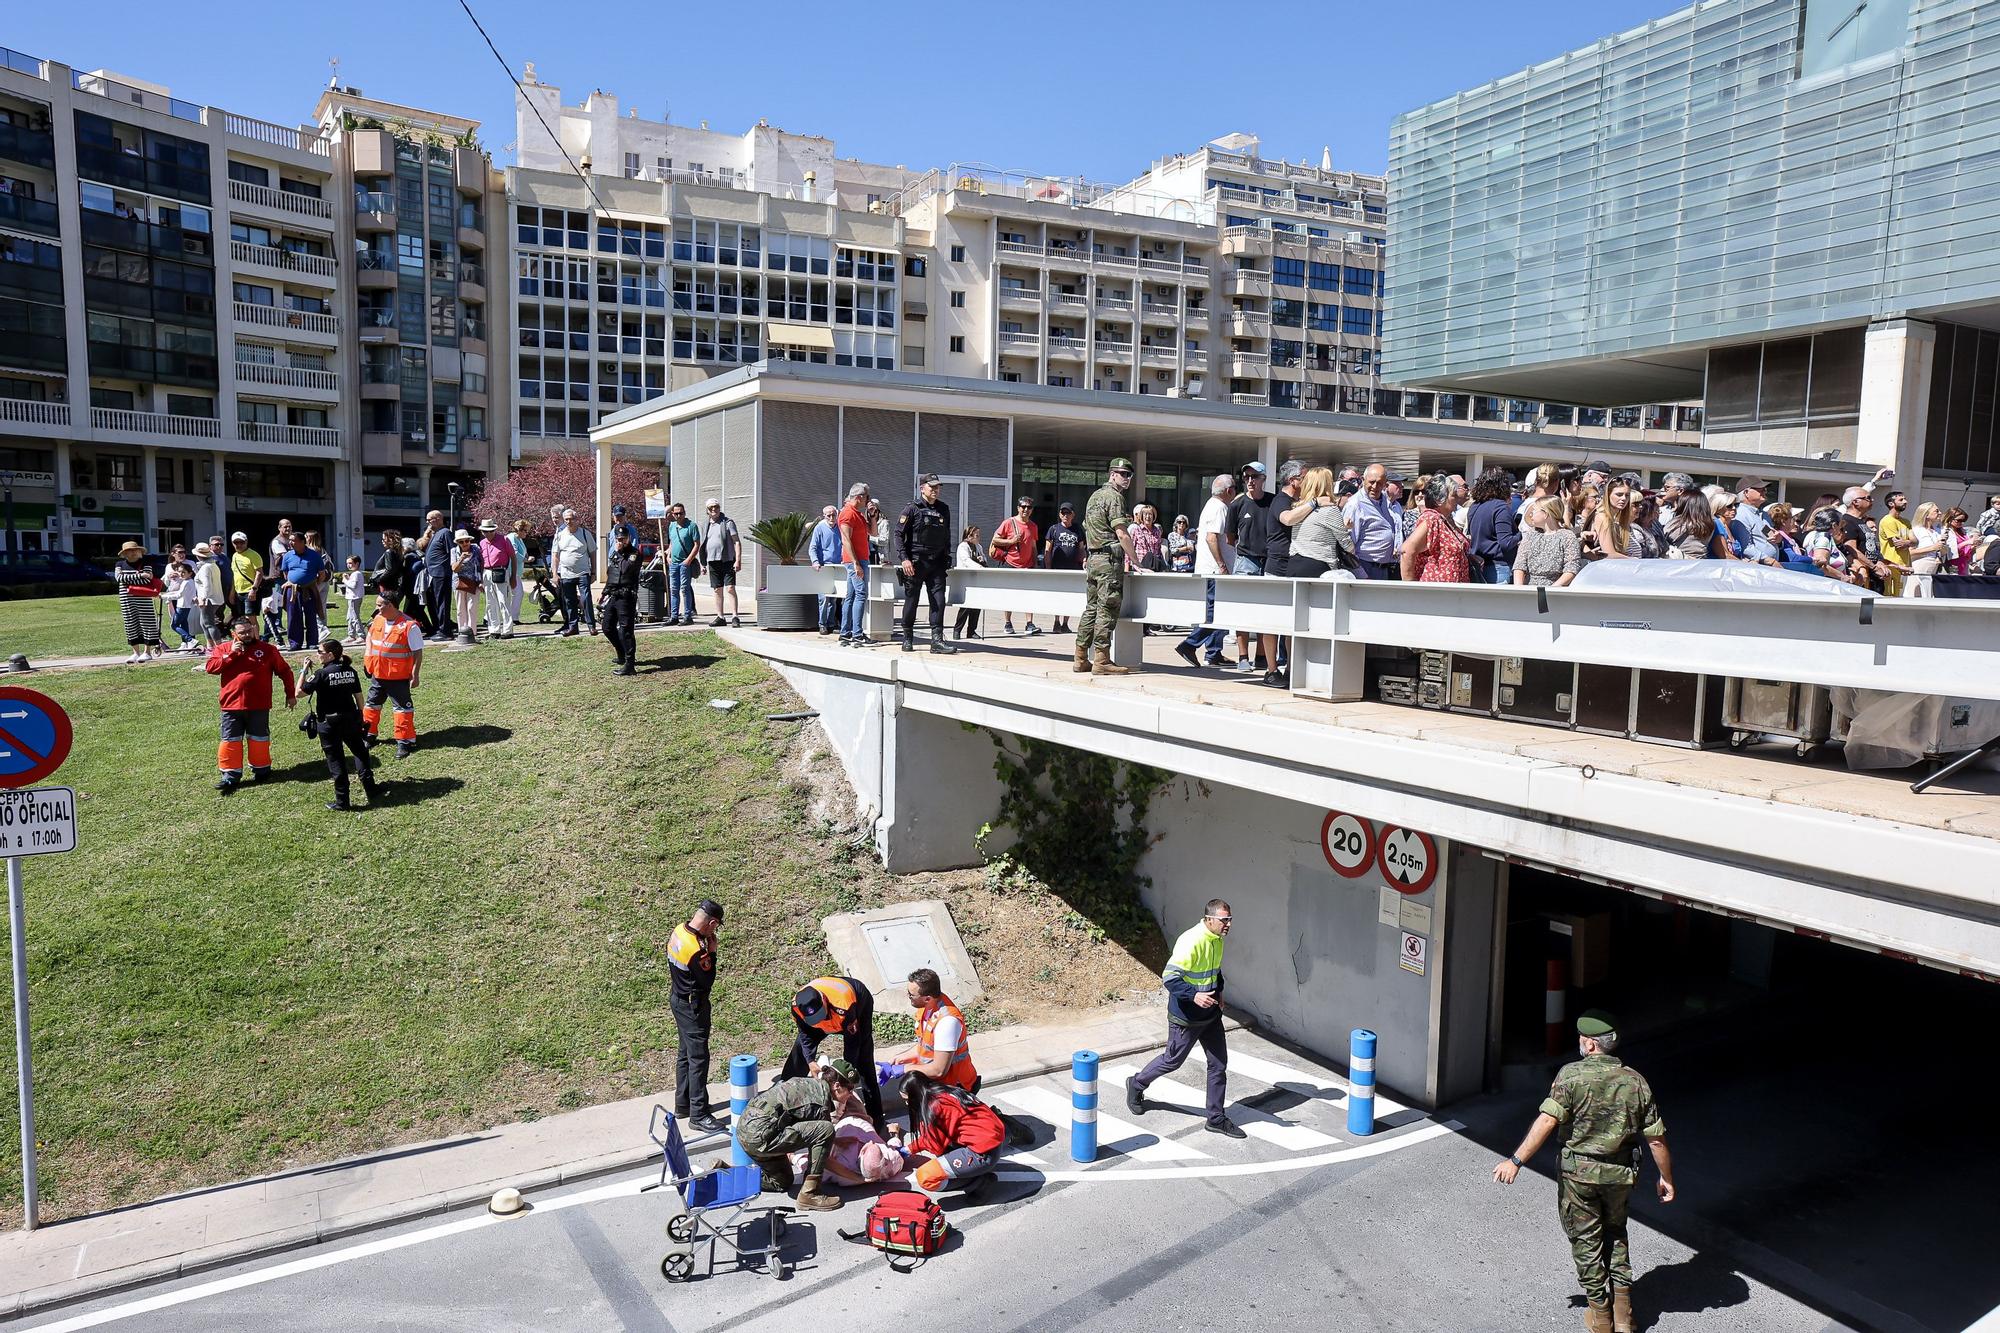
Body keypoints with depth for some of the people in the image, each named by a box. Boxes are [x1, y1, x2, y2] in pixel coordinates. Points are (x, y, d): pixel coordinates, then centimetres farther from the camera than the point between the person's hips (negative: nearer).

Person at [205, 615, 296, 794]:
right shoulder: (223, 649, 6)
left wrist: (290, 694, 6)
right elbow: (210, 667, -7)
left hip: (258, 706, -1)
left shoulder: (266, 649, 2)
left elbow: (285, 671, 7)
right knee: (230, 740, 2)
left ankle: (260, 769, 24)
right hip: (231, 706, 1)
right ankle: (230, 775, 7)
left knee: (258, 738, 10)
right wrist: (230, 654, -14)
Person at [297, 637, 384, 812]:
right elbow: (359, 696, 6)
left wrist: (304, 670, -3)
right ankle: (372, 792, 15)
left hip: (329, 723, -4)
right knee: (361, 754, 16)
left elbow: (300, 691, -12)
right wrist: (359, 716, 17)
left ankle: (342, 801, 9)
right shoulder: (351, 671, 1)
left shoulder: (321, 674, -15)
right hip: (351, 719, 4)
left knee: (336, 761, 4)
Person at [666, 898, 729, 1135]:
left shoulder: (679, 930, -4)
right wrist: (712, 951, -15)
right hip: (693, 1006, -10)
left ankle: (683, 1104, 32)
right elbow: (708, 981, -19)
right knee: (698, 1058, -2)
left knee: (684, 1053, 20)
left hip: (679, 998, 10)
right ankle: (699, 1115, 4)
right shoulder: (697, 950, -31)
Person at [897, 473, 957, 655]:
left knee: (939, 601, -5)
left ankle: (937, 640, -5)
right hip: (915, 563, -4)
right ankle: (907, 639, 16)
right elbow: (899, 533, -6)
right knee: (911, 601, 5)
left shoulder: (944, 509, 12)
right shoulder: (912, 508, -4)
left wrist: (947, 558, 14)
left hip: (937, 564, 4)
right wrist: (904, 558, -14)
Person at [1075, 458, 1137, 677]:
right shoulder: (1114, 496, -10)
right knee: (1107, 610, -8)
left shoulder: (1094, 495, 19)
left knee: (1091, 608, 11)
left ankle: (1081, 659, 12)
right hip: (1110, 560, -9)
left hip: (1093, 559, 9)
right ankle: (1101, 661, -8)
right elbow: (1121, 533, -17)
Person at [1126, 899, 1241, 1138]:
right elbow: (1169, 978, -29)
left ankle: (1216, 1118, 21)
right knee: (1173, 1060, 9)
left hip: (1210, 1013, 8)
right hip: (1185, 1017, -8)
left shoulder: (1217, 939, 1)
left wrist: (1218, 991, 11)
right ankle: (1137, 1085, 35)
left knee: (1219, 1063, 8)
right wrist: (1193, 995, -39)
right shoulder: (1191, 942, -28)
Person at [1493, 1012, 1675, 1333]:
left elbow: (1547, 1120, -24)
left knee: (1585, 1239, 14)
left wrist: (1516, 1161, -23)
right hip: (1621, 1173, 4)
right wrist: (1666, 1178, 14)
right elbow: (1656, 1138, -2)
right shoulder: (1635, 1081, -4)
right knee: (1615, 1233, 25)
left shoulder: (1571, 1074, -16)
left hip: (1579, 1172, -3)